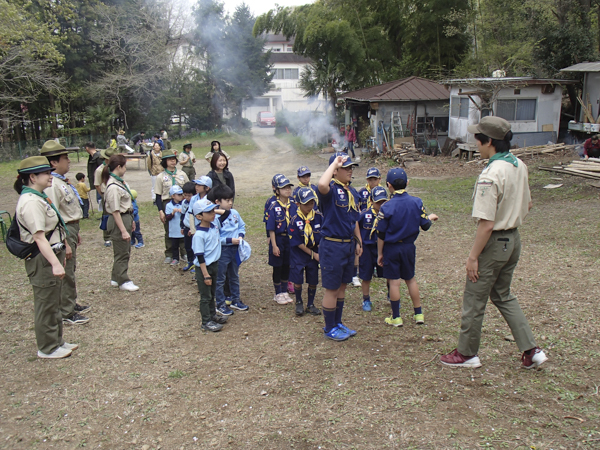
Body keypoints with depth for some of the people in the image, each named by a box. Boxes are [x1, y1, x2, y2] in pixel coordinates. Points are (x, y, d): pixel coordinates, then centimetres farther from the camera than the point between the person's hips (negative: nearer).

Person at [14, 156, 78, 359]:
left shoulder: (38, 197, 11)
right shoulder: (31, 202, -21)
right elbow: (39, 237, -28)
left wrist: (60, 257, 25)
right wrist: (55, 263, -33)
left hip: (51, 256, 10)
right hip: (42, 260, -10)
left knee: (54, 302, 20)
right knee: (46, 305, 4)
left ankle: (57, 341, 34)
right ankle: (48, 348, 19)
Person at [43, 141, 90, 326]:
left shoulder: (63, 181, 10)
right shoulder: (52, 185, -22)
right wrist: (65, 243, -24)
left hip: (71, 228, 10)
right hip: (63, 231, -10)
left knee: (70, 269, 21)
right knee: (66, 272, 0)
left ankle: (72, 304, 36)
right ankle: (66, 313, 12)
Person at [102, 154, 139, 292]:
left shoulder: (120, 181, 7)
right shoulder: (113, 187, -22)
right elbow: (115, 211, -22)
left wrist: (131, 220, 20)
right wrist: (123, 230, -22)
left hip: (126, 218, 10)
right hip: (119, 221, -10)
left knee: (125, 250, 18)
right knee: (122, 252, 2)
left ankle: (116, 278, 31)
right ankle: (123, 281, 14)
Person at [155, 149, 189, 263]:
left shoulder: (182, 174, 7)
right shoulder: (161, 177, 1)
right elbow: (158, 196, 0)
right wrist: (160, 211, -8)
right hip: (167, 203, -1)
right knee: (169, 231, 5)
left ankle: (184, 253, 18)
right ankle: (169, 255, 17)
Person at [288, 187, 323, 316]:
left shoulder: (318, 216, -9)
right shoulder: (295, 220, -17)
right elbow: (298, 243, -13)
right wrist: (313, 254, -11)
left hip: (315, 252, 3)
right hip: (298, 254, -2)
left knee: (313, 280, 8)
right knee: (298, 280, 1)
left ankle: (310, 304, 26)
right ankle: (299, 303, 26)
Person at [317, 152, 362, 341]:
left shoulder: (352, 192, 11)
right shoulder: (331, 189, -15)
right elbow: (322, 185, -41)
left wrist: (358, 242, 19)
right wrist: (335, 163, -27)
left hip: (349, 245, 8)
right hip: (332, 246, -8)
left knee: (342, 286, 18)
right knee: (332, 288, 4)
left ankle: (338, 323, 33)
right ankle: (329, 329, 19)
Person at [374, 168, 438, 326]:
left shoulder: (386, 207, -16)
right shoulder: (417, 202, -7)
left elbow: (381, 234, -11)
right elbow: (425, 226, -1)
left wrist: (380, 253, 0)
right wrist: (431, 218, 21)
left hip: (391, 248, -3)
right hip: (409, 247, 4)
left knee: (394, 282, 5)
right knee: (411, 279, 18)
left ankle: (396, 318, 14)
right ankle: (419, 314, 24)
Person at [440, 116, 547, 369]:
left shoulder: (491, 175, -25)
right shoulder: (519, 166, 2)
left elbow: (486, 224, -25)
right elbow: (527, 205, 14)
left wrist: (473, 256, -17)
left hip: (494, 243, -9)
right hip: (514, 240, 9)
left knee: (474, 299, 8)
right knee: (503, 296, 23)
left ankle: (467, 354, 24)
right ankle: (531, 350, 24)